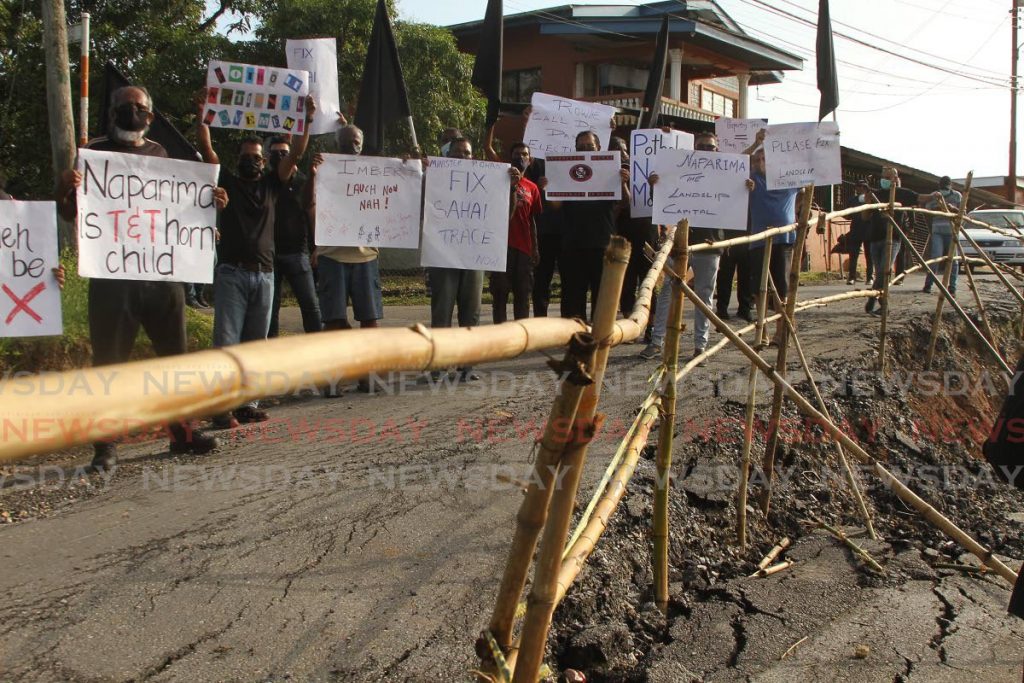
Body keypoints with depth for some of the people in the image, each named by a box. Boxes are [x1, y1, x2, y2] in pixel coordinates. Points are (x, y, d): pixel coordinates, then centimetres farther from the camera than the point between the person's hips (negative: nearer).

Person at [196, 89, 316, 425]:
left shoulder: (272, 185, 16)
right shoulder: (227, 182, 10)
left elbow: (296, 153, 8)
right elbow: (205, 146, 0)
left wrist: (307, 119, -1)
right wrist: (201, 111, -9)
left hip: (264, 274, 4)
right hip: (231, 273, -3)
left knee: (255, 344, 6)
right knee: (227, 341, -7)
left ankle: (248, 403, 11)